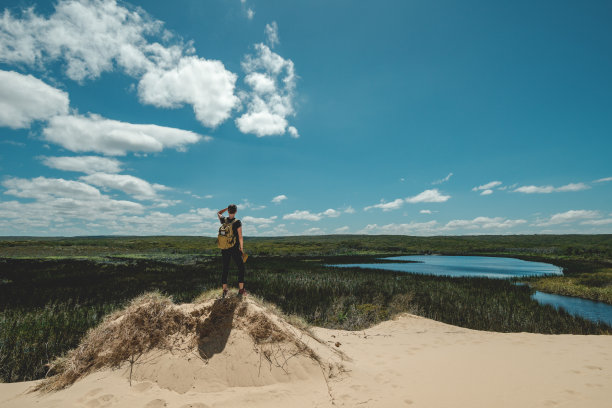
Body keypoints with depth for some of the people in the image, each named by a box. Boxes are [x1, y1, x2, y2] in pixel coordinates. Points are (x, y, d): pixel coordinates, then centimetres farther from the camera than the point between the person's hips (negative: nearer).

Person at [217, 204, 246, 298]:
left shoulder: (223, 220, -2)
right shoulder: (237, 222, -14)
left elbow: (218, 213, 22)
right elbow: (240, 236, -13)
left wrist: (227, 208, 12)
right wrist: (241, 247, -2)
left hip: (224, 248, 4)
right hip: (235, 248, -4)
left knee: (225, 269, 13)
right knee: (241, 268, 9)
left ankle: (224, 291, 17)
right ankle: (241, 290, 7)